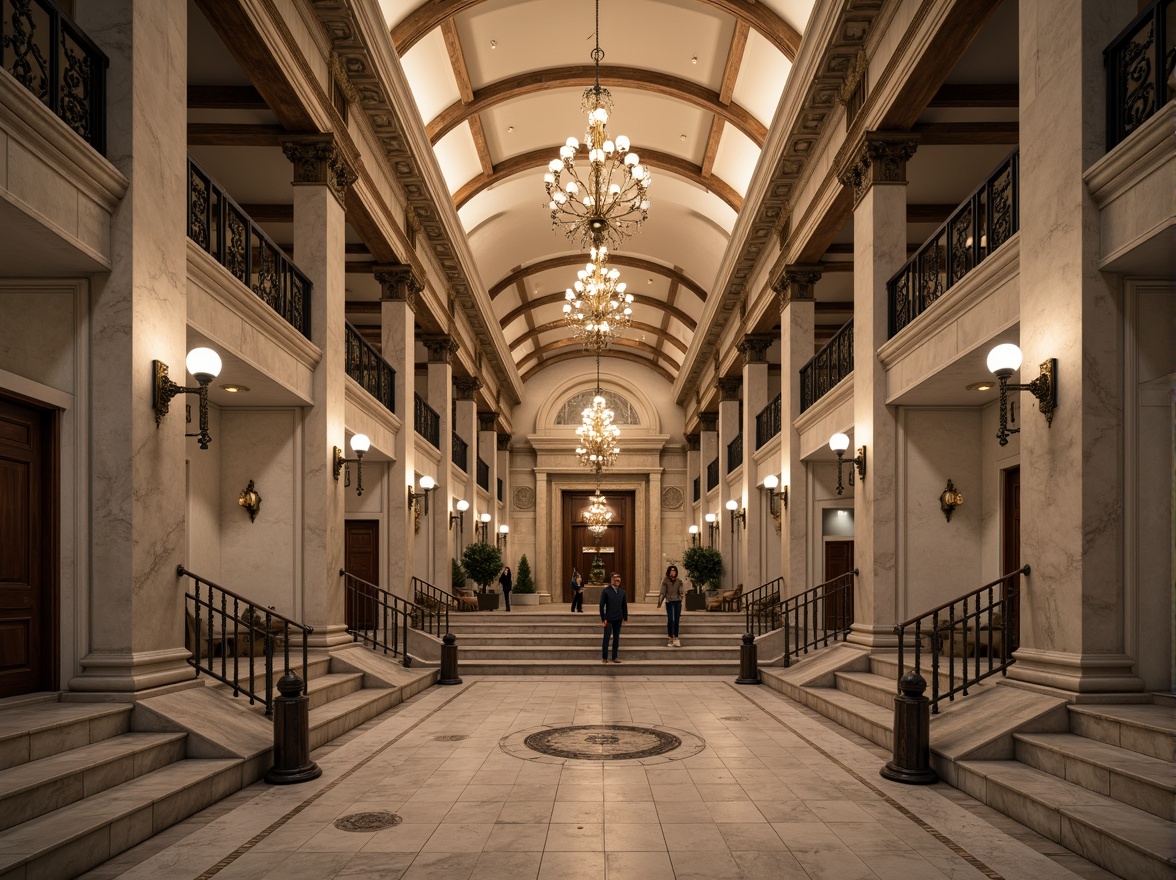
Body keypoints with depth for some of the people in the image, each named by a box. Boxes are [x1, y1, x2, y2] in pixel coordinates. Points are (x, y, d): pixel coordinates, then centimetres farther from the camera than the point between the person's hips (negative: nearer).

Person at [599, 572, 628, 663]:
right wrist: (603, 619, -11)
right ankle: (604, 658, 10)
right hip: (609, 618, -4)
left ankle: (614, 657, 17)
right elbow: (602, 605, -8)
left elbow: (624, 605, 10)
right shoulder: (606, 591, -8)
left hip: (618, 619, 4)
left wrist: (625, 617, 7)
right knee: (606, 638, 1)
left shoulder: (622, 592, 4)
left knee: (616, 638, 9)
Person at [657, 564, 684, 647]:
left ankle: (676, 638, 5)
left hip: (677, 602, 2)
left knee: (677, 620, 0)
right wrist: (660, 602, -5)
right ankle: (670, 638, 2)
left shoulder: (679, 581, 10)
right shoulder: (665, 581, 3)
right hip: (669, 602, -2)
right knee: (670, 620, -6)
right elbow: (663, 592, 0)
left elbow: (681, 592, 9)